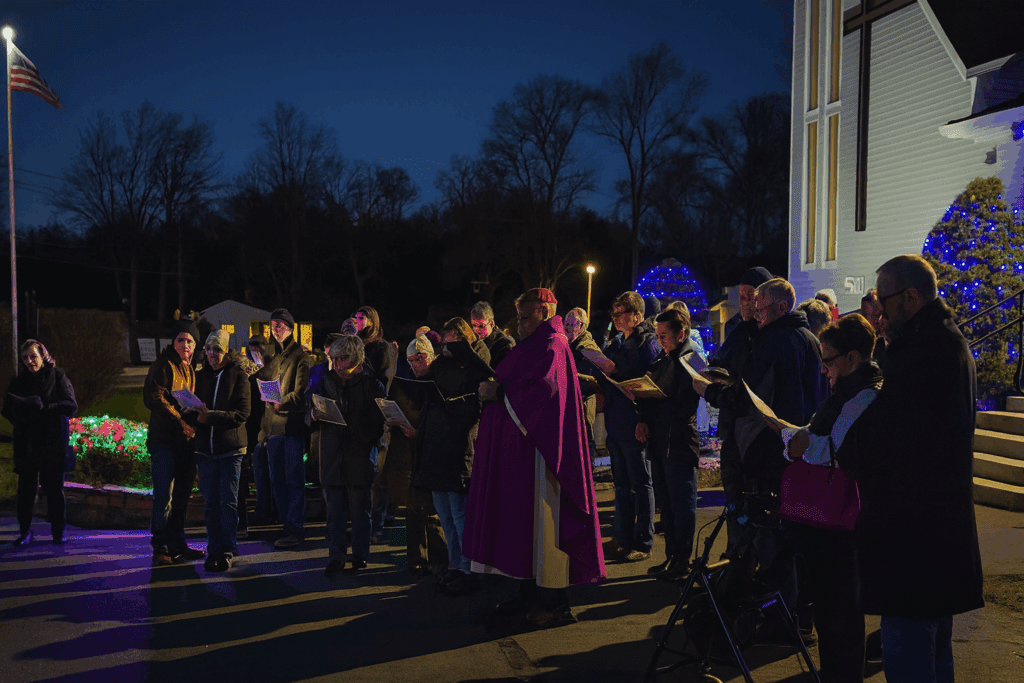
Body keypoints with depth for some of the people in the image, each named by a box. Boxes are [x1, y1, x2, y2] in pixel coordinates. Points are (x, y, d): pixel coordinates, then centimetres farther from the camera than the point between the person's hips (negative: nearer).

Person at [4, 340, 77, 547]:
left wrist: (43, 409, -17)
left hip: (53, 443, -2)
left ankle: (58, 532, 10)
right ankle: (25, 531, 13)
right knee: (26, 488, 0)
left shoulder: (57, 377, 2)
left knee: (54, 488, 1)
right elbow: (7, 409, 7)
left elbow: (71, 406, -7)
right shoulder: (19, 380, 12)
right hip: (26, 443, 2)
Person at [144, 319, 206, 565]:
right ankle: (161, 547, 2)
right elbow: (154, 399, -13)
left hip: (186, 440, 7)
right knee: (164, 494, -6)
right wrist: (181, 422, -17)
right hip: (164, 440, -7)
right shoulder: (163, 366, -3)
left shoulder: (191, 370, 18)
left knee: (182, 495, 11)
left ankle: (177, 544, 20)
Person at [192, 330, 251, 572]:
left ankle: (228, 549, 5)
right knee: (211, 502, 7)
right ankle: (215, 549, 15)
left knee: (228, 500, -2)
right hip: (206, 447, 4)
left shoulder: (238, 375, -1)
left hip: (231, 446, -4)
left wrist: (210, 416, -19)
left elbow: (242, 413, -10)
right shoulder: (201, 376, 13)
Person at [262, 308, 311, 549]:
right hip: (274, 425, 7)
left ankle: (296, 529, -1)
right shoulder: (273, 357, 19)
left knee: (294, 479, -5)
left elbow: (301, 391, -11)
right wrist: (265, 425, 16)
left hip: (293, 424, -7)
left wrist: (282, 403, -25)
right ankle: (288, 525, 18)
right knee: (277, 479, 9)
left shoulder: (300, 355, -3)